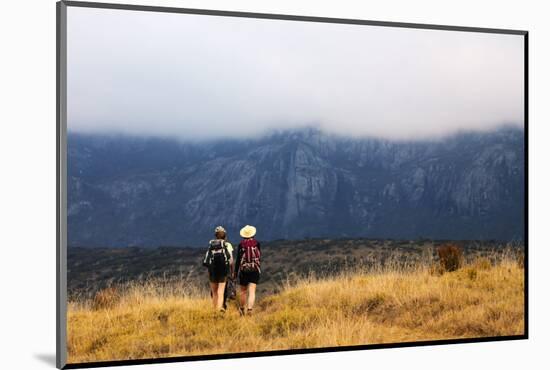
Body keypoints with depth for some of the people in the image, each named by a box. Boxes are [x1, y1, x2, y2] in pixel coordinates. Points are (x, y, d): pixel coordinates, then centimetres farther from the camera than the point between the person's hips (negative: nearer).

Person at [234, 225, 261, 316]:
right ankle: (249, 308, -20)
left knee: (243, 291, 15)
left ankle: (242, 309, 28)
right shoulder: (256, 243, -3)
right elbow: (259, 256, 4)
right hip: (254, 270, 0)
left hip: (243, 270, 0)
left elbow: (238, 259, -3)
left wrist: (235, 272, 3)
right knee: (252, 291, -4)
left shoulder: (241, 244, -6)